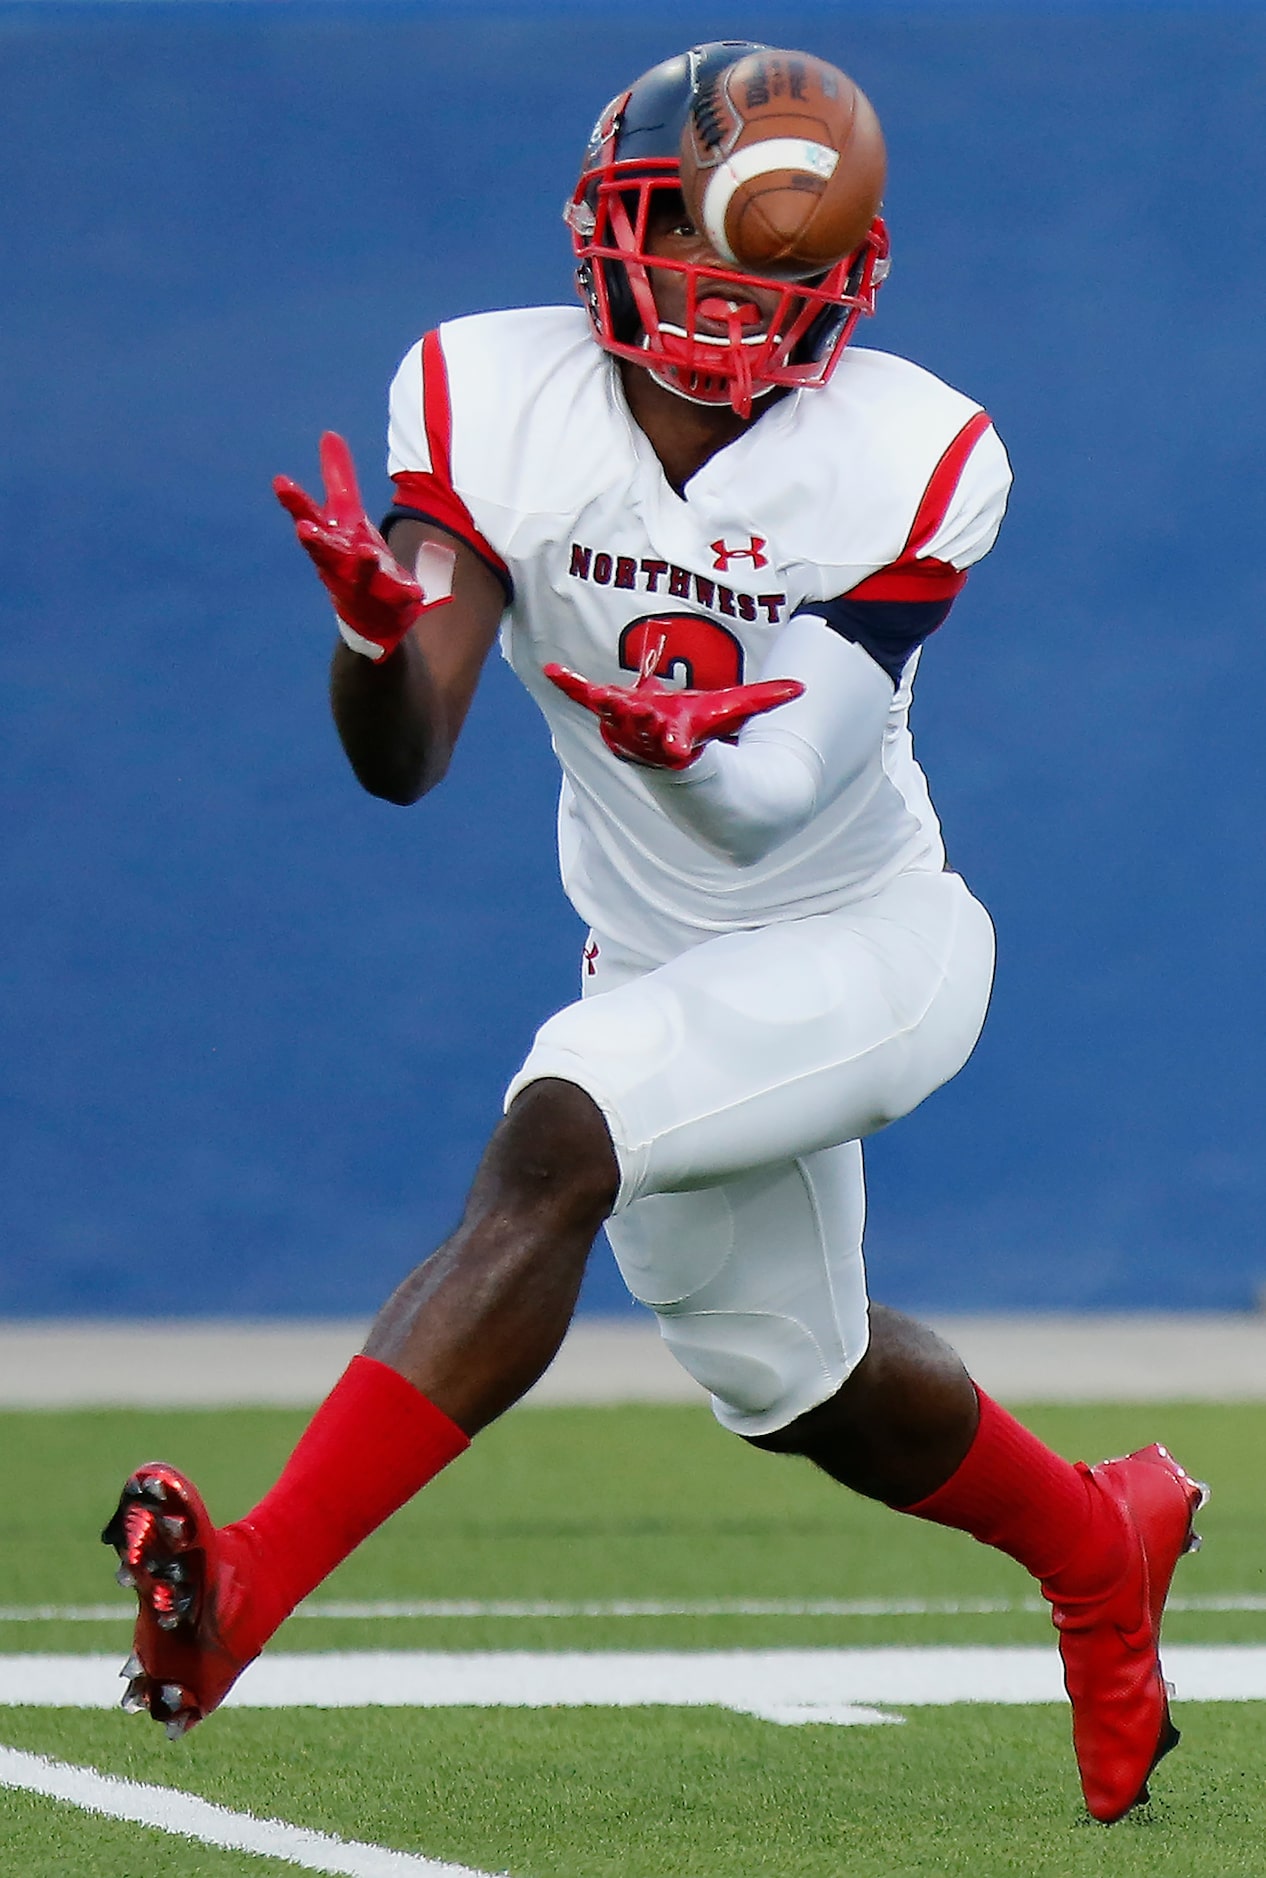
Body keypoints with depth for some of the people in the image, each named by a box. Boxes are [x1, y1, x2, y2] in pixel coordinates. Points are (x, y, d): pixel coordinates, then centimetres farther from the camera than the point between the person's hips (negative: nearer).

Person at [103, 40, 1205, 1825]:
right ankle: (1099, 1540, 52)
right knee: (793, 1377, 20)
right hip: (665, 965, 5)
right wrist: (377, 629, -44)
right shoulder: (496, 400, -14)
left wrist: (690, 740, -49)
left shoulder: (909, 460, -19)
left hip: (864, 943, -5)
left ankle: (246, 1588, -36)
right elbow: (404, 760, -21)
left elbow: (769, 799, -26)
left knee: (553, 1141, -30)